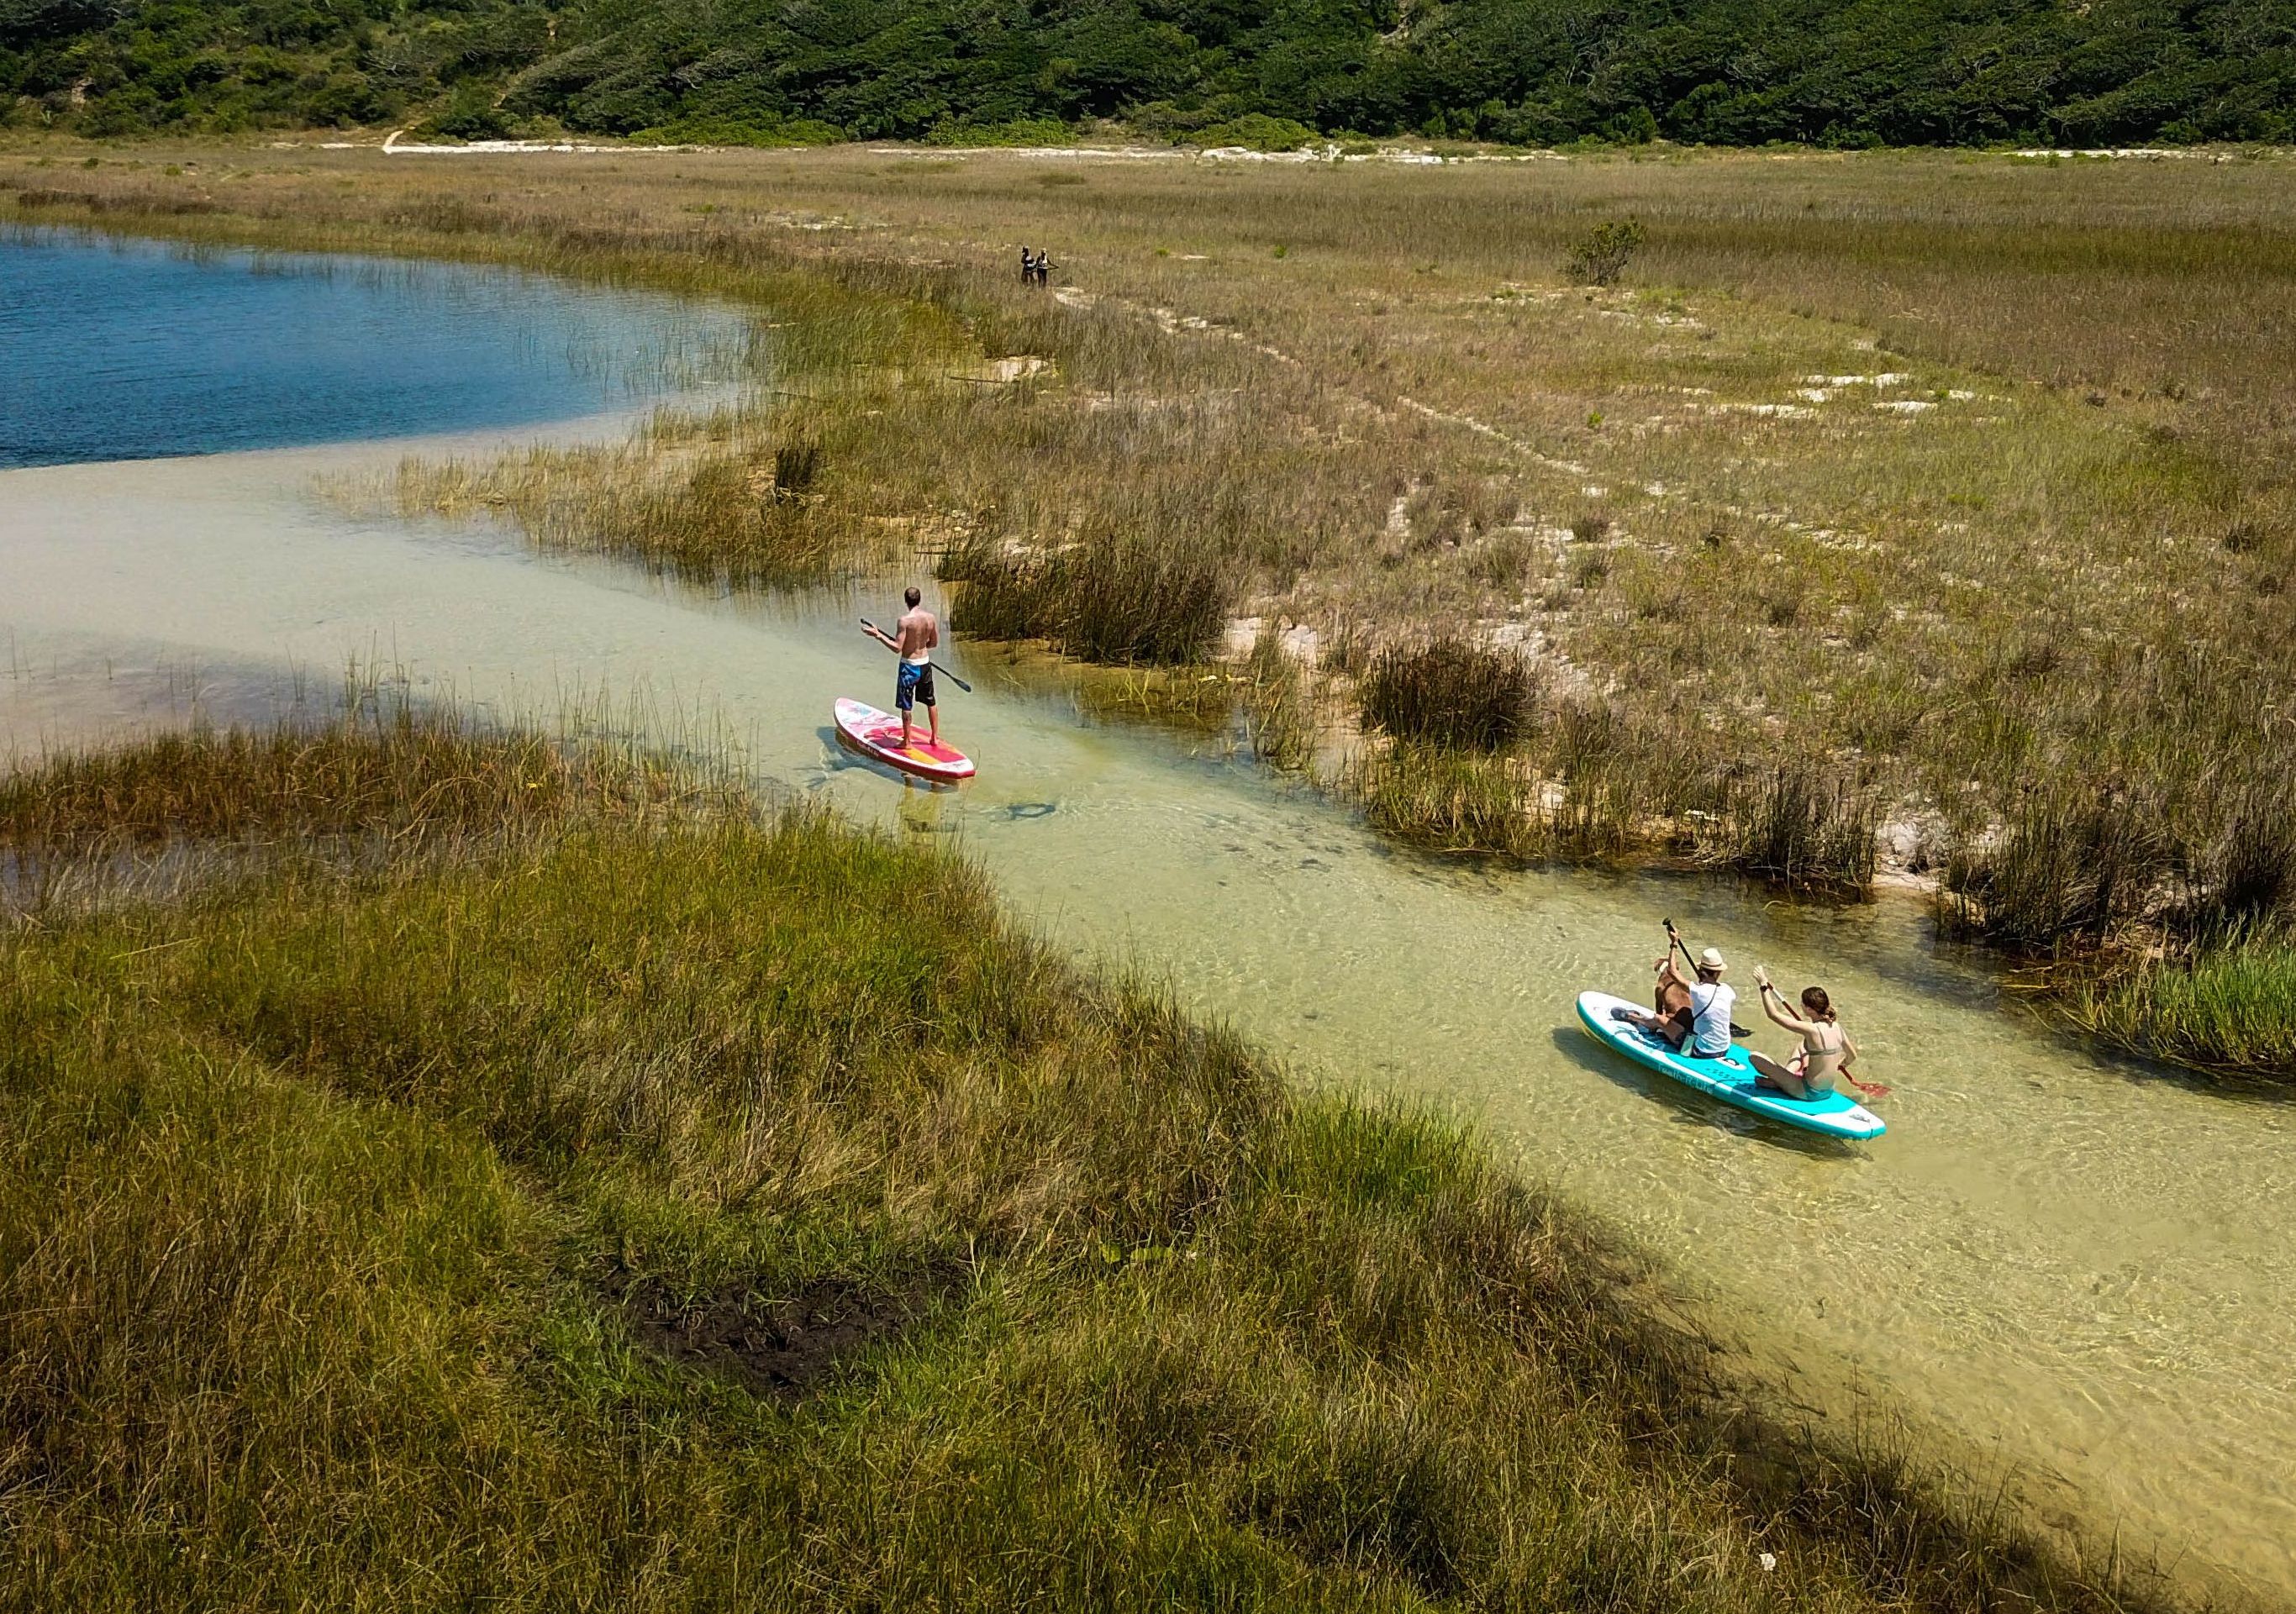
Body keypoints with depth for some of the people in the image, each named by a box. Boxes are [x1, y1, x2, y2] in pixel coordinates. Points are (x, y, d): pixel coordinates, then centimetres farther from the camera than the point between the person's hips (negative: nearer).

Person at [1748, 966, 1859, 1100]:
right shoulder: (1836, 1026, -5)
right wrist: (1837, 1068, 28)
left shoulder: (1812, 1030, -25)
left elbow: (1773, 1014, -25)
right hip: (1828, 1090, 7)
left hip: (1809, 1093, -7)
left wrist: (1764, 985, -20)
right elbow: (1852, 1057, 8)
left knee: (1755, 1057, -7)